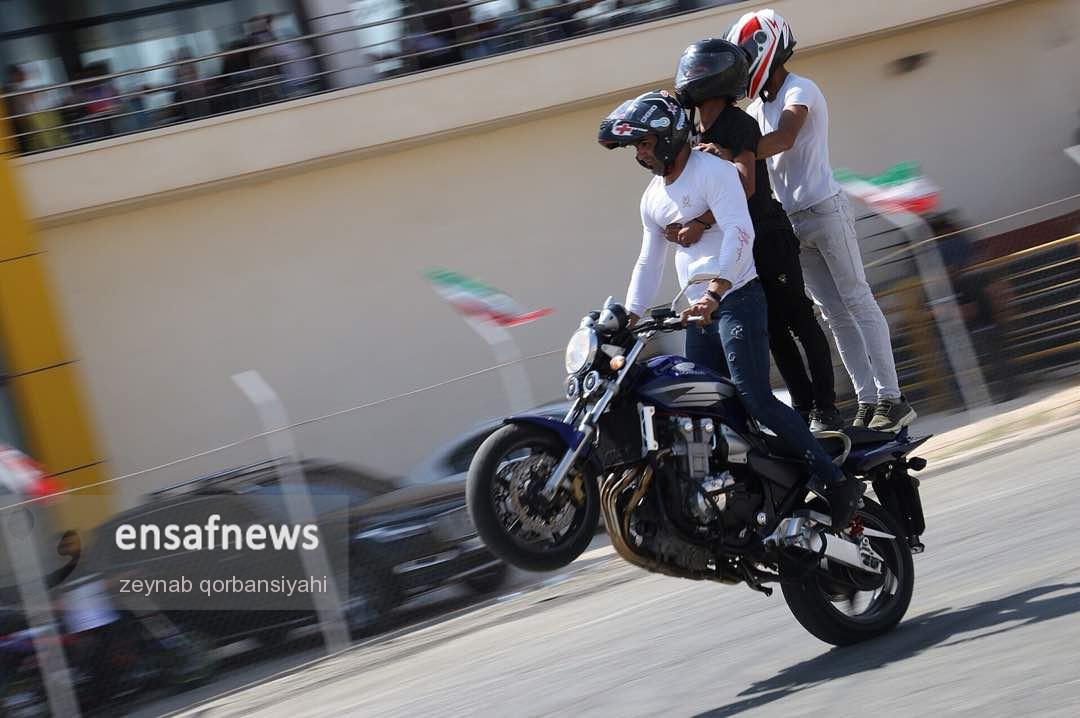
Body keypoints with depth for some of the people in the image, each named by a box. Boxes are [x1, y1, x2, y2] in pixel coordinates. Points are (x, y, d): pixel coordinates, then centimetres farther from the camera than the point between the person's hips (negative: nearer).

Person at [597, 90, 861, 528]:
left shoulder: (712, 170, -8)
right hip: (699, 313, 9)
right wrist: (628, 320, 15)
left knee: (755, 398, -20)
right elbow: (649, 262, 25)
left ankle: (834, 482, -18)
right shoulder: (653, 197, 19)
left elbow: (740, 232, -21)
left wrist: (714, 293, -32)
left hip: (737, 299, -9)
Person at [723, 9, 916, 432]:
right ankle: (868, 401, 8)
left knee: (858, 305, -7)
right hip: (793, 222, 8)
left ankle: (892, 400, -6)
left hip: (824, 211, -8)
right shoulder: (758, 108, 15)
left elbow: (783, 139, -30)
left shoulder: (798, 91, -11)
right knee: (835, 315, 6)